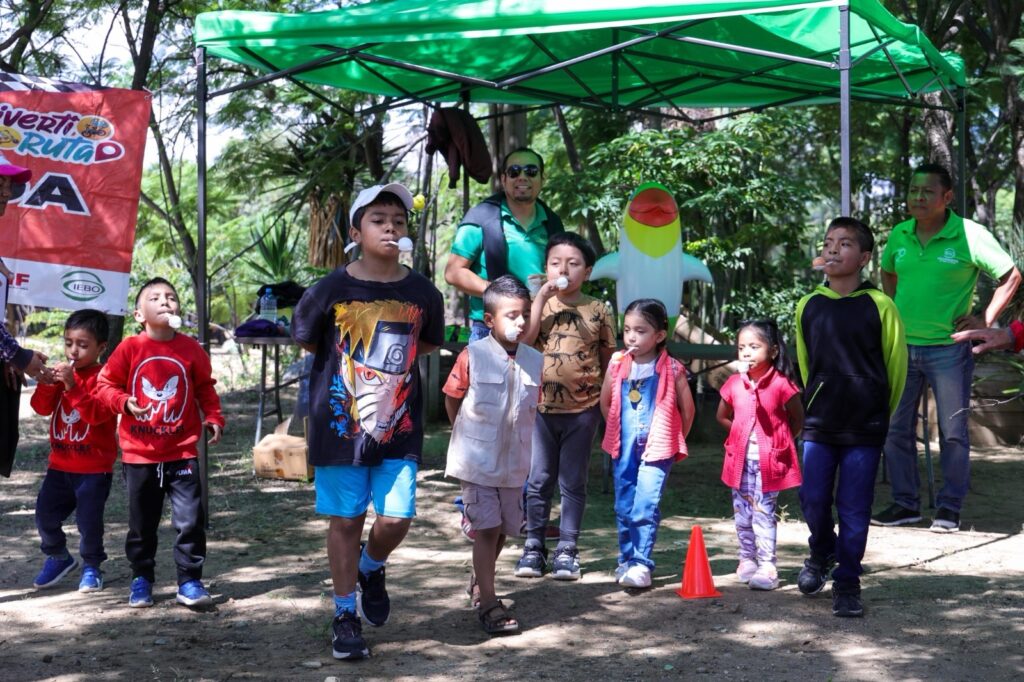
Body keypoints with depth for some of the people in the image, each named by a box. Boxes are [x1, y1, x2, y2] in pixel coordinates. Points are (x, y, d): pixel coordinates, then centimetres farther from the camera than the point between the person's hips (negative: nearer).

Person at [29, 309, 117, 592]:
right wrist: (48, 383, -18)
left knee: (89, 520, -3)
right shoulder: (62, 372, 8)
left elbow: (97, 413, -25)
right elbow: (42, 408, 0)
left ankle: (91, 566, 18)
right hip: (60, 463, 6)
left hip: (94, 467, -6)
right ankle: (58, 557, 30)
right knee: (45, 514, 7)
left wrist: (72, 385, -31)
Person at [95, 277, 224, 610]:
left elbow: (205, 387, 10)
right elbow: (104, 384, -1)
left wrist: (213, 417, -2)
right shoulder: (129, 348, -5)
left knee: (190, 520, -4)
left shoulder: (191, 349, -1)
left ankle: (189, 581, 7)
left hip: (182, 451, 0)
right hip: (139, 453, 0)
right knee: (141, 523, 11)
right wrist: (124, 402, -19)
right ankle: (141, 579, 28)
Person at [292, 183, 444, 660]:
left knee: (396, 519, -3)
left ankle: (371, 569, 31)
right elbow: (307, 341, 6)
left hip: (399, 428, 2)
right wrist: (356, 362, 9)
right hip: (340, 423, -1)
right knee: (345, 520, 6)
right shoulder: (331, 291, -9)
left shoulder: (422, 293, -2)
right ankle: (345, 615, 22)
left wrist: (391, 359, 6)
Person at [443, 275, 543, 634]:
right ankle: (488, 604, -1)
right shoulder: (472, 356, -11)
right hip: (477, 461, -5)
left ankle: (479, 581, 39)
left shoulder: (534, 360, 1)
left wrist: (518, 439, 7)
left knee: (504, 529, 14)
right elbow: (452, 399, -1)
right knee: (487, 528, -7)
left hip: (514, 463, 5)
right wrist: (468, 436, 6)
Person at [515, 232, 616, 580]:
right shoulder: (538, 305, 4)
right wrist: (542, 298, -15)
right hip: (541, 407, 1)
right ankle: (534, 546, 14)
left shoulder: (597, 311, 2)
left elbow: (608, 360, 7)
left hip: (582, 409, -1)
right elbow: (524, 340, -14)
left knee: (573, 483, 6)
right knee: (538, 480, 6)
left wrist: (609, 402, 3)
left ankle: (567, 550, 13)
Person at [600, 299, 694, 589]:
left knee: (645, 507, -13)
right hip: (624, 448, 4)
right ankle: (626, 560, 22)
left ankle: (641, 563, -10)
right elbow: (605, 403, 14)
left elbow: (687, 409, 2)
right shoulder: (617, 364, 0)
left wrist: (676, 441, 10)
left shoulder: (671, 369, -9)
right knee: (623, 508, 10)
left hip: (657, 448, -4)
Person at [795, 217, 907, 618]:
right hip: (819, 425, 3)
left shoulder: (880, 307, -8)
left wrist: (878, 415, 8)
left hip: (865, 429, -2)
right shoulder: (807, 307, 2)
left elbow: (897, 364, 1)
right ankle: (821, 555, 33)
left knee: (854, 510, 3)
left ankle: (847, 581, 17)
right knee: (813, 501, 5)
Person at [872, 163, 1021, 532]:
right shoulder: (899, 236, 4)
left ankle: (949, 508, 14)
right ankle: (905, 503, 20)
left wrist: (985, 321, -7)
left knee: (952, 432, 3)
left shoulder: (970, 235, -10)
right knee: (896, 429, 8)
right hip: (902, 346, 5)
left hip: (948, 348, -5)